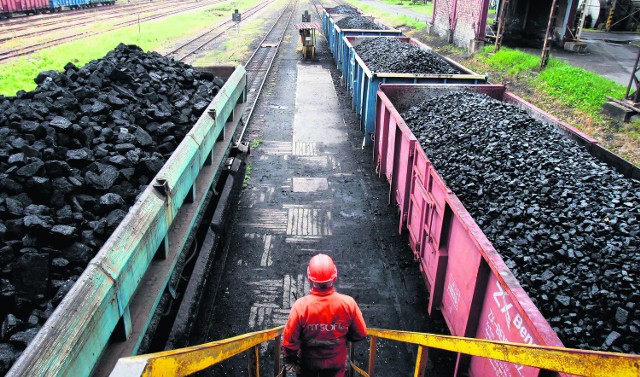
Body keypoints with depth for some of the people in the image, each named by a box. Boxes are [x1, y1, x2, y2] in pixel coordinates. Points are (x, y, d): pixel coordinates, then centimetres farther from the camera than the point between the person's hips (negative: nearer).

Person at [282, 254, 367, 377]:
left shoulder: (300, 305, -28)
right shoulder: (348, 303, -25)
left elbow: (290, 338, -18)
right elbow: (360, 334, -12)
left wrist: (290, 360, -1)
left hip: (307, 362, 0)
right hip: (336, 362, 1)